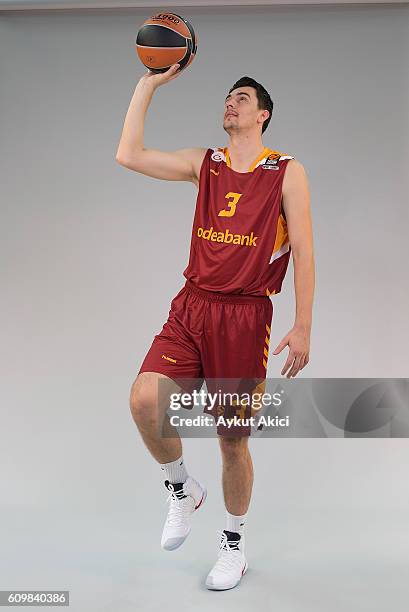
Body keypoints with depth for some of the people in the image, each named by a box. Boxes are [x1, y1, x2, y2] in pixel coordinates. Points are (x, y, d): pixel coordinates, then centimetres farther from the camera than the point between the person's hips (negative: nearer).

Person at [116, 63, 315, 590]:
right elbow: (128, 155, 2)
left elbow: (303, 252, -2)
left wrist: (302, 328, -8)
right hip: (191, 307, 3)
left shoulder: (287, 172, 1)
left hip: (246, 315, -3)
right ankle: (183, 490, 11)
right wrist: (148, 82, 3)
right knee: (145, 399, -19)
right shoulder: (203, 164, 11)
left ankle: (234, 543, 28)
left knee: (232, 438, 4)